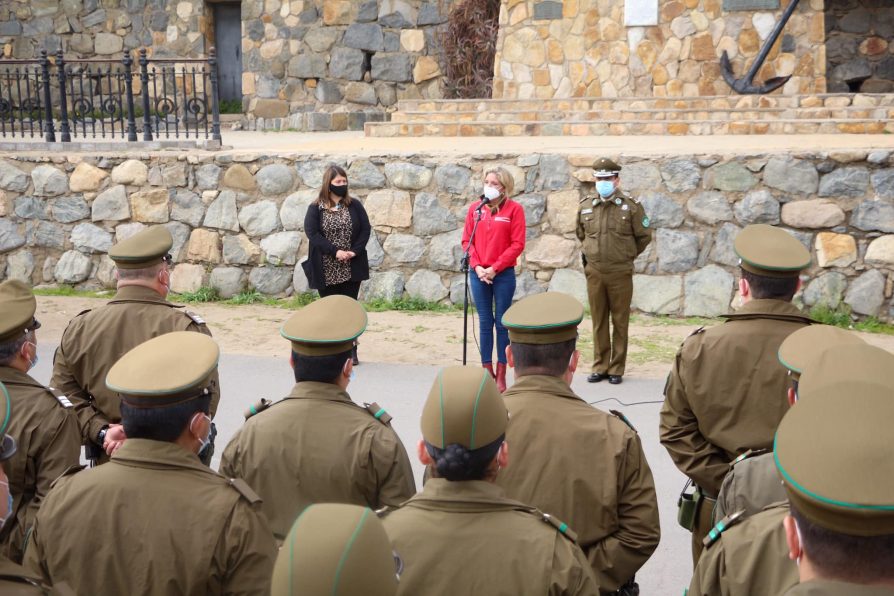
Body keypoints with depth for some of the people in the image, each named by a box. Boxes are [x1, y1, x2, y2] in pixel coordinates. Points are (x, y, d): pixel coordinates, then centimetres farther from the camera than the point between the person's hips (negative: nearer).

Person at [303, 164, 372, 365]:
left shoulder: (354, 205, 4)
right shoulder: (315, 209, -3)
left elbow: (365, 229, 2)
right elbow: (312, 233, -12)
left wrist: (354, 251, -13)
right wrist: (335, 251, -20)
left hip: (351, 269, 2)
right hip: (327, 271, -1)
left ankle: (351, 350, 13)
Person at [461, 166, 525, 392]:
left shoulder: (514, 209, -3)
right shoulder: (475, 208, 7)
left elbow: (517, 244, -7)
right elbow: (467, 240, 7)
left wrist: (495, 268, -12)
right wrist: (477, 266, -7)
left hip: (503, 274, -3)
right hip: (478, 274, 3)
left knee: (502, 323, 3)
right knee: (485, 323, 7)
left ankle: (501, 375, 8)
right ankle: (487, 372, 13)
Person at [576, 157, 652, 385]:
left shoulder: (631, 205, -6)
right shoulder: (585, 205, 4)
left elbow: (644, 236, 4)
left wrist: (626, 255, 11)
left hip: (620, 272, -3)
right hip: (593, 272, 3)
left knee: (620, 322, 4)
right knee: (598, 321, 9)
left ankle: (617, 368, 12)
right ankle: (599, 366, 18)